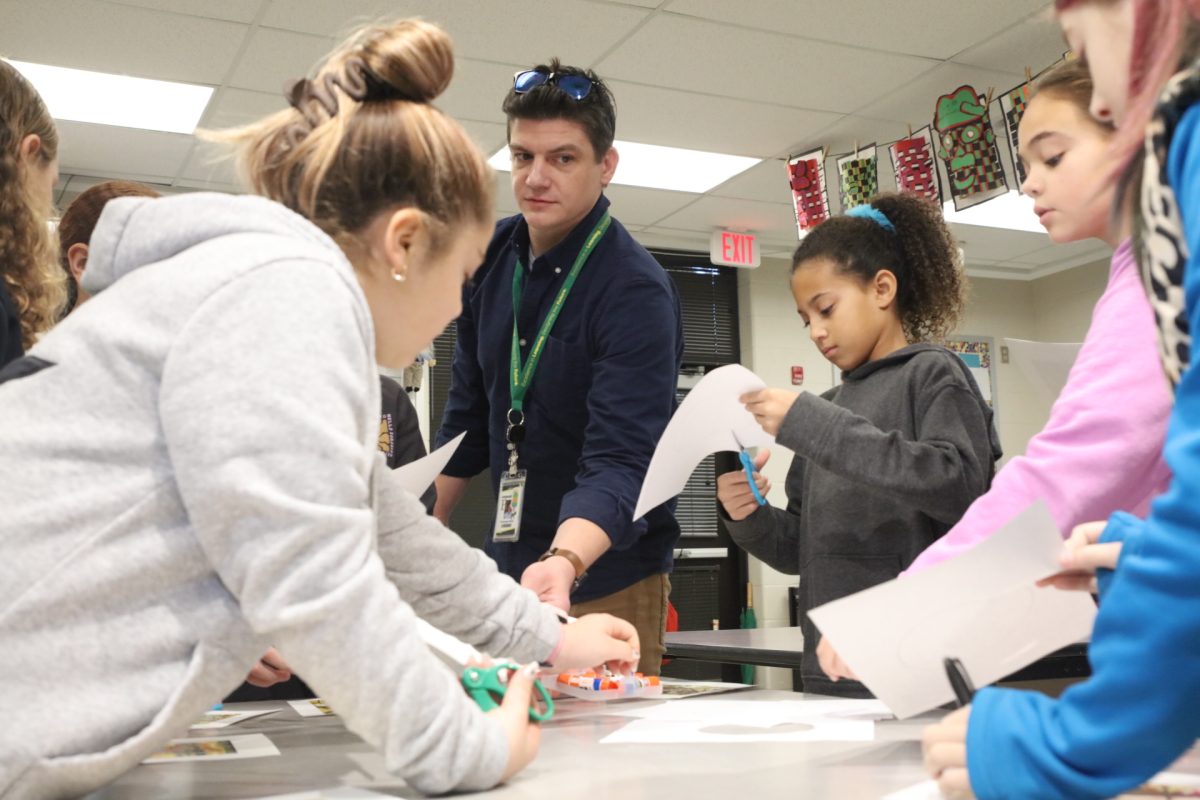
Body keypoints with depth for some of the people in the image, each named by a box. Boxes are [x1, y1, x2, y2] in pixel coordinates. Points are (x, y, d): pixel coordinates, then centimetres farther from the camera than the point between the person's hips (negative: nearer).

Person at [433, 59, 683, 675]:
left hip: (604, 575, -6)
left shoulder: (635, 293, -20)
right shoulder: (492, 256, 1)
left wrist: (563, 563, -46)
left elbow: (619, 461, -28)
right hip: (507, 567, 6)